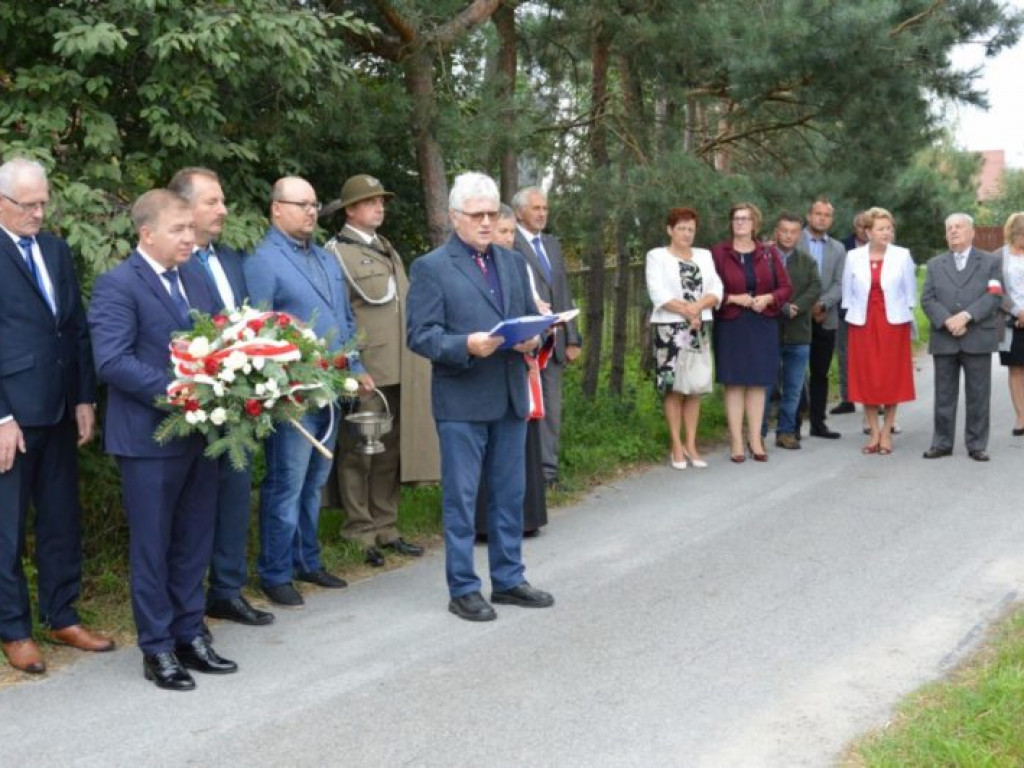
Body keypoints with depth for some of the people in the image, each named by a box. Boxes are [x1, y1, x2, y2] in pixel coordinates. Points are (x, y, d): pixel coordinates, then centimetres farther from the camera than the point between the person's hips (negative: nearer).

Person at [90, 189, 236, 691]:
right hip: (150, 438, -7)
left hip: (199, 433, 7)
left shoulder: (196, 282, 13)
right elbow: (112, 361, -20)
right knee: (152, 548, 4)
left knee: (193, 545, 14)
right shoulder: (117, 285, -11)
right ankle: (158, 649, 14)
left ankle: (189, 636, 25)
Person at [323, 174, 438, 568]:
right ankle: (360, 533, 7)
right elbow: (354, 303, -11)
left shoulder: (389, 250, 20)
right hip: (361, 368, -7)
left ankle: (385, 529, 18)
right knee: (358, 453, 0)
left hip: (397, 369, 7)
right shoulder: (336, 251, -5)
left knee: (390, 452, 10)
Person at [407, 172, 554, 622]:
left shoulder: (513, 262, 13)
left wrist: (531, 338, -7)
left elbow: (530, 316, 16)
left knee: (509, 495, 13)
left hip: (511, 397, 6)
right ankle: (463, 589, 11)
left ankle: (508, 580, 25)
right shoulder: (431, 268, -5)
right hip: (461, 400, -6)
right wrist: (466, 345, -26)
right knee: (461, 499, 2)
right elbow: (420, 335, -10)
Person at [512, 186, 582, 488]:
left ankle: (548, 468, 17)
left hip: (554, 341, 7)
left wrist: (573, 338, 11)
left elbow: (564, 294, 17)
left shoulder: (553, 244, 17)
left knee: (551, 409, 10)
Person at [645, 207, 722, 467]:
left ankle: (691, 445, 9)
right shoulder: (657, 256, 1)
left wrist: (698, 306, -14)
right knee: (673, 387, -5)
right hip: (670, 329, -4)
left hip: (700, 329, 4)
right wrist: (686, 312, -16)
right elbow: (659, 294, -11)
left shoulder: (704, 255, 15)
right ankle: (676, 446, 1)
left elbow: (716, 290, 4)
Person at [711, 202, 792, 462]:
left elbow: (785, 287, 8)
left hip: (762, 326, 2)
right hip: (730, 326, -2)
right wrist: (733, 298, -16)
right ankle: (737, 442, 3)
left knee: (758, 383, 5)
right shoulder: (718, 253, -2)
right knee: (734, 383, -1)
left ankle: (755, 439, 11)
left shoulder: (768, 253, 6)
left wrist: (768, 298, -11)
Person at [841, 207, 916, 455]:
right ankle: (874, 432, 11)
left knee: (892, 378, 2)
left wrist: (906, 316, 3)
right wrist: (852, 316, 4)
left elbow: (910, 292, 6)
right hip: (863, 323, 1)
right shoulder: (854, 257, 1)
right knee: (866, 378, 2)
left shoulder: (902, 256, -1)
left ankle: (886, 432, 10)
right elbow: (847, 293, 9)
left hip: (894, 323, -1)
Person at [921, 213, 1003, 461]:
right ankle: (942, 443, 12)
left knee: (978, 395, 3)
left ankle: (977, 445, 10)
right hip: (944, 340, 2)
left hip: (978, 339, -2)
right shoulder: (935, 264, 13)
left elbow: (994, 297, -5)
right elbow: (927, 299, 2)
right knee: (944, 395, 6)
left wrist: (966, 316, -17)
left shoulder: (990, 262, 7)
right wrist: (947, 321, -14)